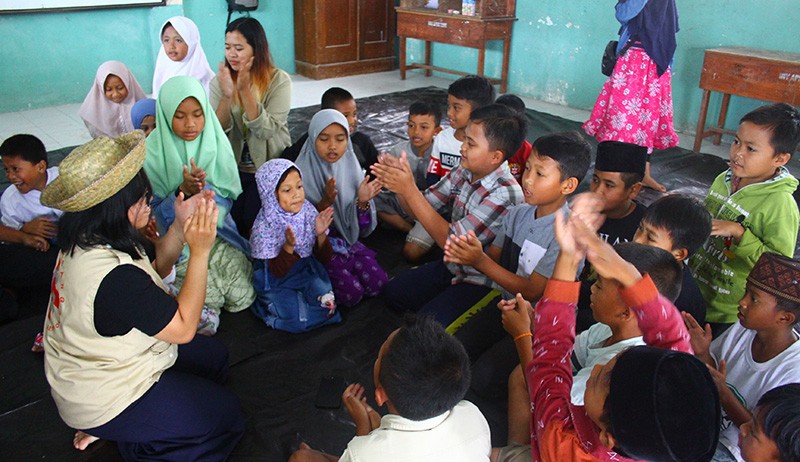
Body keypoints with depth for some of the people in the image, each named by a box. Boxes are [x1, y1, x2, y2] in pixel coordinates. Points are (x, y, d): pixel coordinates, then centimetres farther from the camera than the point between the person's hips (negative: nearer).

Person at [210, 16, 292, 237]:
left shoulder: (279, 80, -11)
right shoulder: (221, 80, -1)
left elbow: (266, 130, -21)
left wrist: (245, 90, -30)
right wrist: (226, 95, -27)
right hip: (234, 167, 3)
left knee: (253, 224, -14)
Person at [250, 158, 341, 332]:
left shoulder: (308, 211, -11)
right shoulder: (264, 226, -21)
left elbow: (324, 258, -6)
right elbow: (277, 272, -19)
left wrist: (321, 234, -26)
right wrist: (289, 246, -37)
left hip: (307, 272, 4)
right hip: (277, 281, -4)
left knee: (327, 306, -16)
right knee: (299, 320, -20)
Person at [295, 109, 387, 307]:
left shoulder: (350, 167, -4)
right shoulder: (302, 174, -16)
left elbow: (361, 226, -2)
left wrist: (362, 202, -23)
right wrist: (324, 203, -29)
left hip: (347, 241, 4)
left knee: (377, 283, -12)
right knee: (351, 293, -19)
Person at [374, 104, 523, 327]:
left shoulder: (506, 194, -29)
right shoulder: (463, 173, -7)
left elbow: (451, 241, -30)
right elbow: (421, 209, 0)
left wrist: (410, 190, -30)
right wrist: (399, 184, -21)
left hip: (482, 282, -7)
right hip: (451, 266, 7)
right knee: (392, 292, 6)